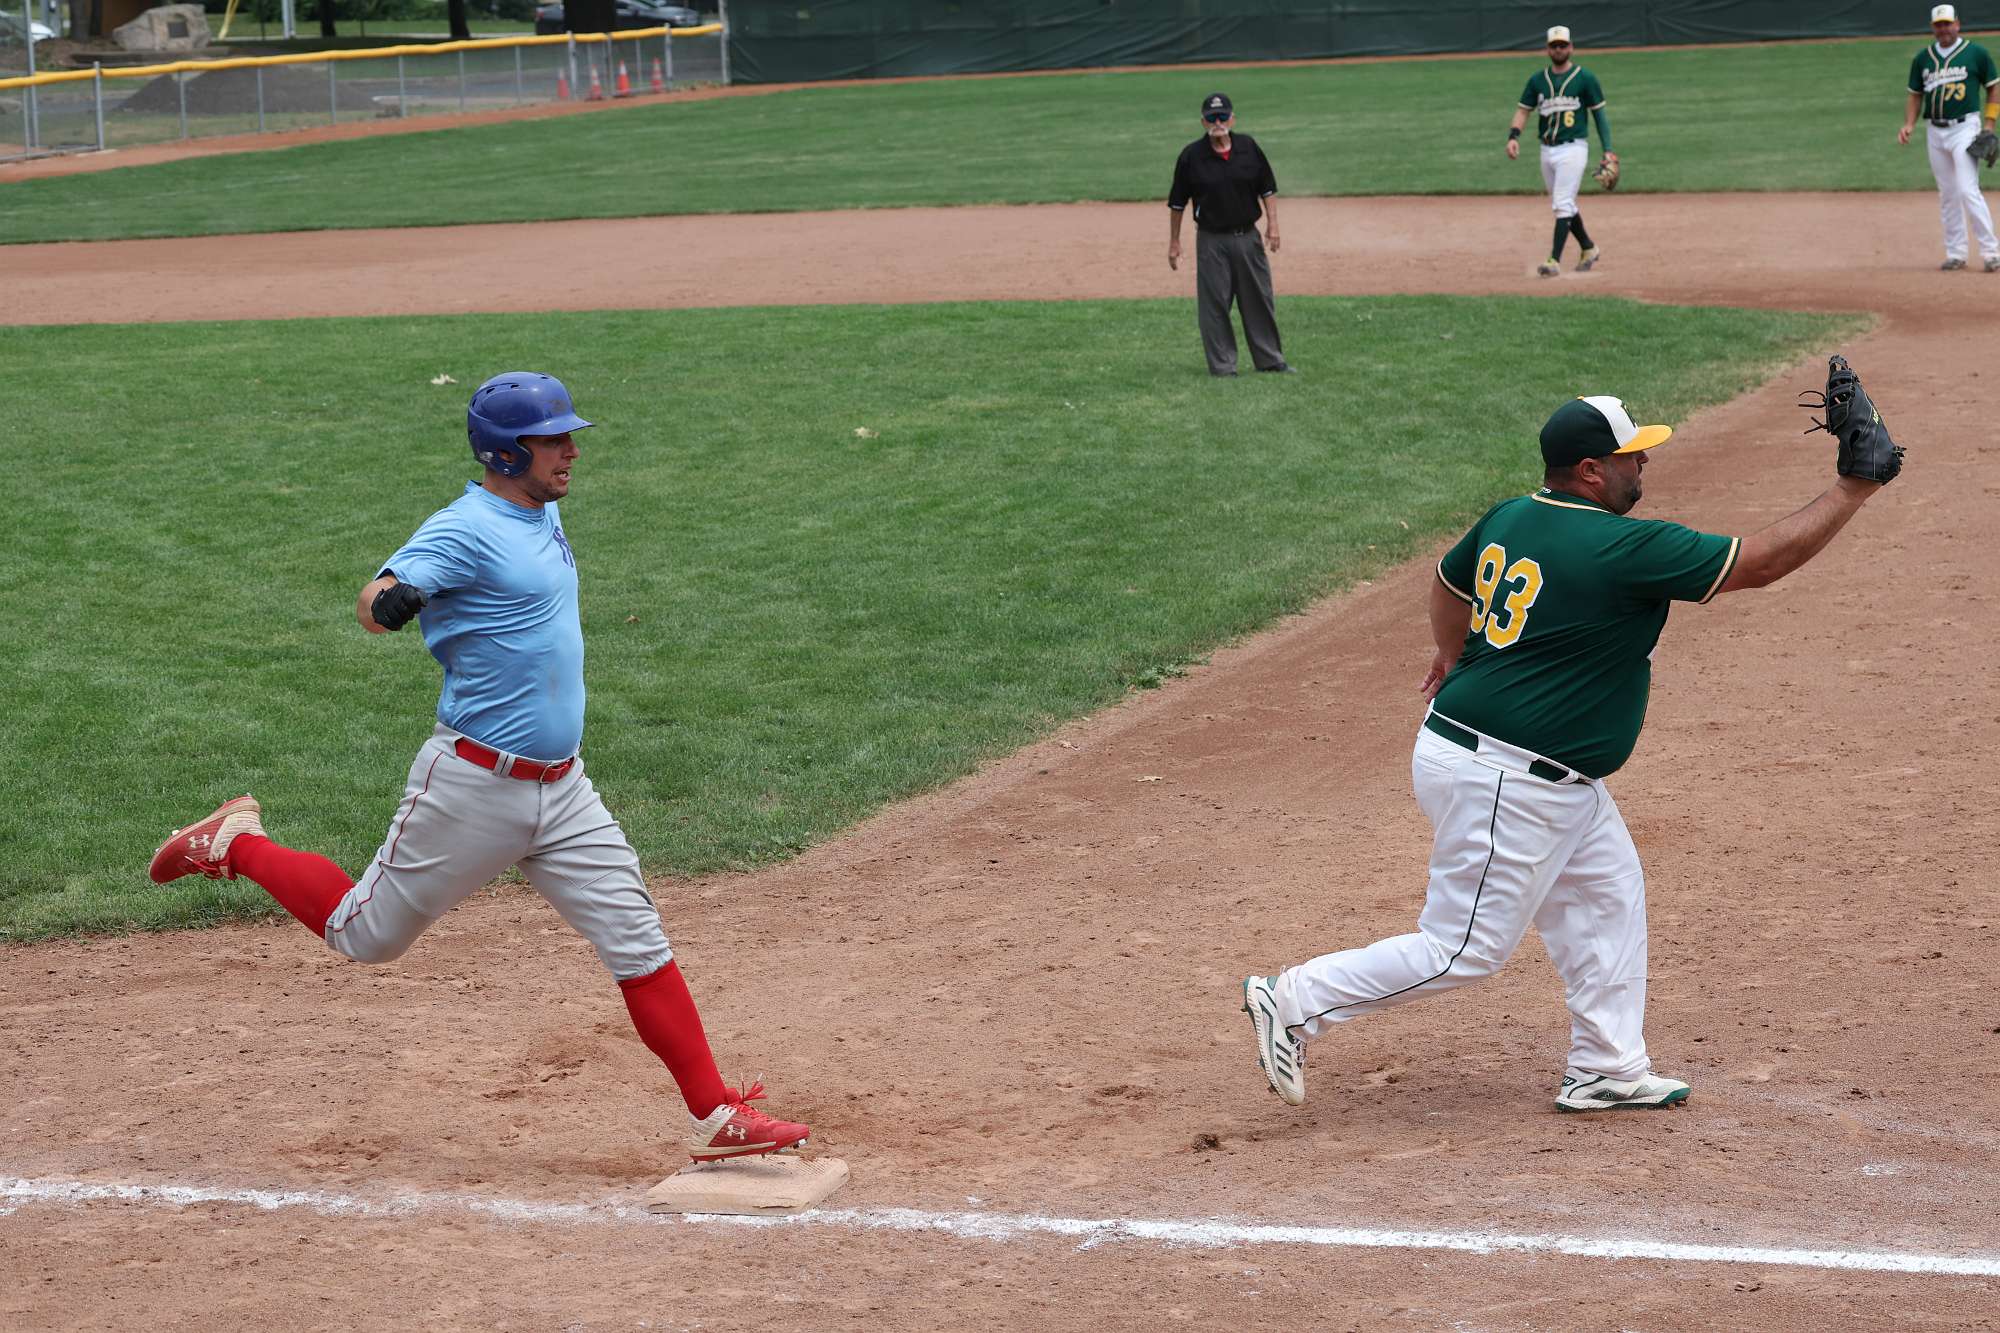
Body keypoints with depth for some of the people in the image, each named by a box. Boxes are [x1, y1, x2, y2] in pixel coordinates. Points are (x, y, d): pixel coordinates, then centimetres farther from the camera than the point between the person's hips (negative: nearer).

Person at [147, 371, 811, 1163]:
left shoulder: (544, 515, 10)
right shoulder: (465, 529, -17)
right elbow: (374, 604, -31)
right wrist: (391, 599, -50)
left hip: (563, 792, 7)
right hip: (473, 787, -7)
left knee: (638, 942, 2)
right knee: (366, 937, 7)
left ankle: (716, 1118, 3)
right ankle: (237, 845, 29)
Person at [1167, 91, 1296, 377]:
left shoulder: (1248, 147, 1)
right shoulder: (1191, 156, -7)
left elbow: (1267, 189, 9)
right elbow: (1177, 203, 0)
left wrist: (1272, 223, -1)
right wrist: (1174, 243, 1)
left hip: (1248, 237, 3)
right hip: (1211, 242, -3)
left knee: (1260, 300, 10)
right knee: (1214, 305, 0)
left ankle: (1270, 359, 21)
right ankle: (1222, 367, 9)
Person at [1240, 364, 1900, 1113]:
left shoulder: (1508, 520, 4)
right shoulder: (1624, 548, -21)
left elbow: (1448, 581, 25)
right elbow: (1764, 560, -18)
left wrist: (1454, 656, 45)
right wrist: (1853, 489, -9)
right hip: (1509, 784, -10)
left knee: (1607, 890, 18)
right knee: (1465, 950, -2)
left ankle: (1607, 1070, 24)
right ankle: (1296, 1001, 4)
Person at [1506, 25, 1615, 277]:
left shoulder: (1584, 78, -2)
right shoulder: (1538, 80, 10)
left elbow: (1599, 113, 1)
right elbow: (1524, 109, 9)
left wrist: (1607, 150, -4)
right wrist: (1513, 136, -10)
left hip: (1573, 149, -6)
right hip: (1547, 150, 6)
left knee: (1563, 204, -14)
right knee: (1562, 205, 14)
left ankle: (1554, 260, -18)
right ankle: (1588, 249, 32)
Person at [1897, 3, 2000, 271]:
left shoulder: (1976, 53, -1)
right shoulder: (1923, 58, 10)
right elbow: (1915, 95, 16)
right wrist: (1909, 124, 0)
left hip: (1964, 128, -5)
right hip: (1935, 131, 5)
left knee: (1968, 190, -16)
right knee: (1947, 195, 8)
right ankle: (1955, 254, 13)